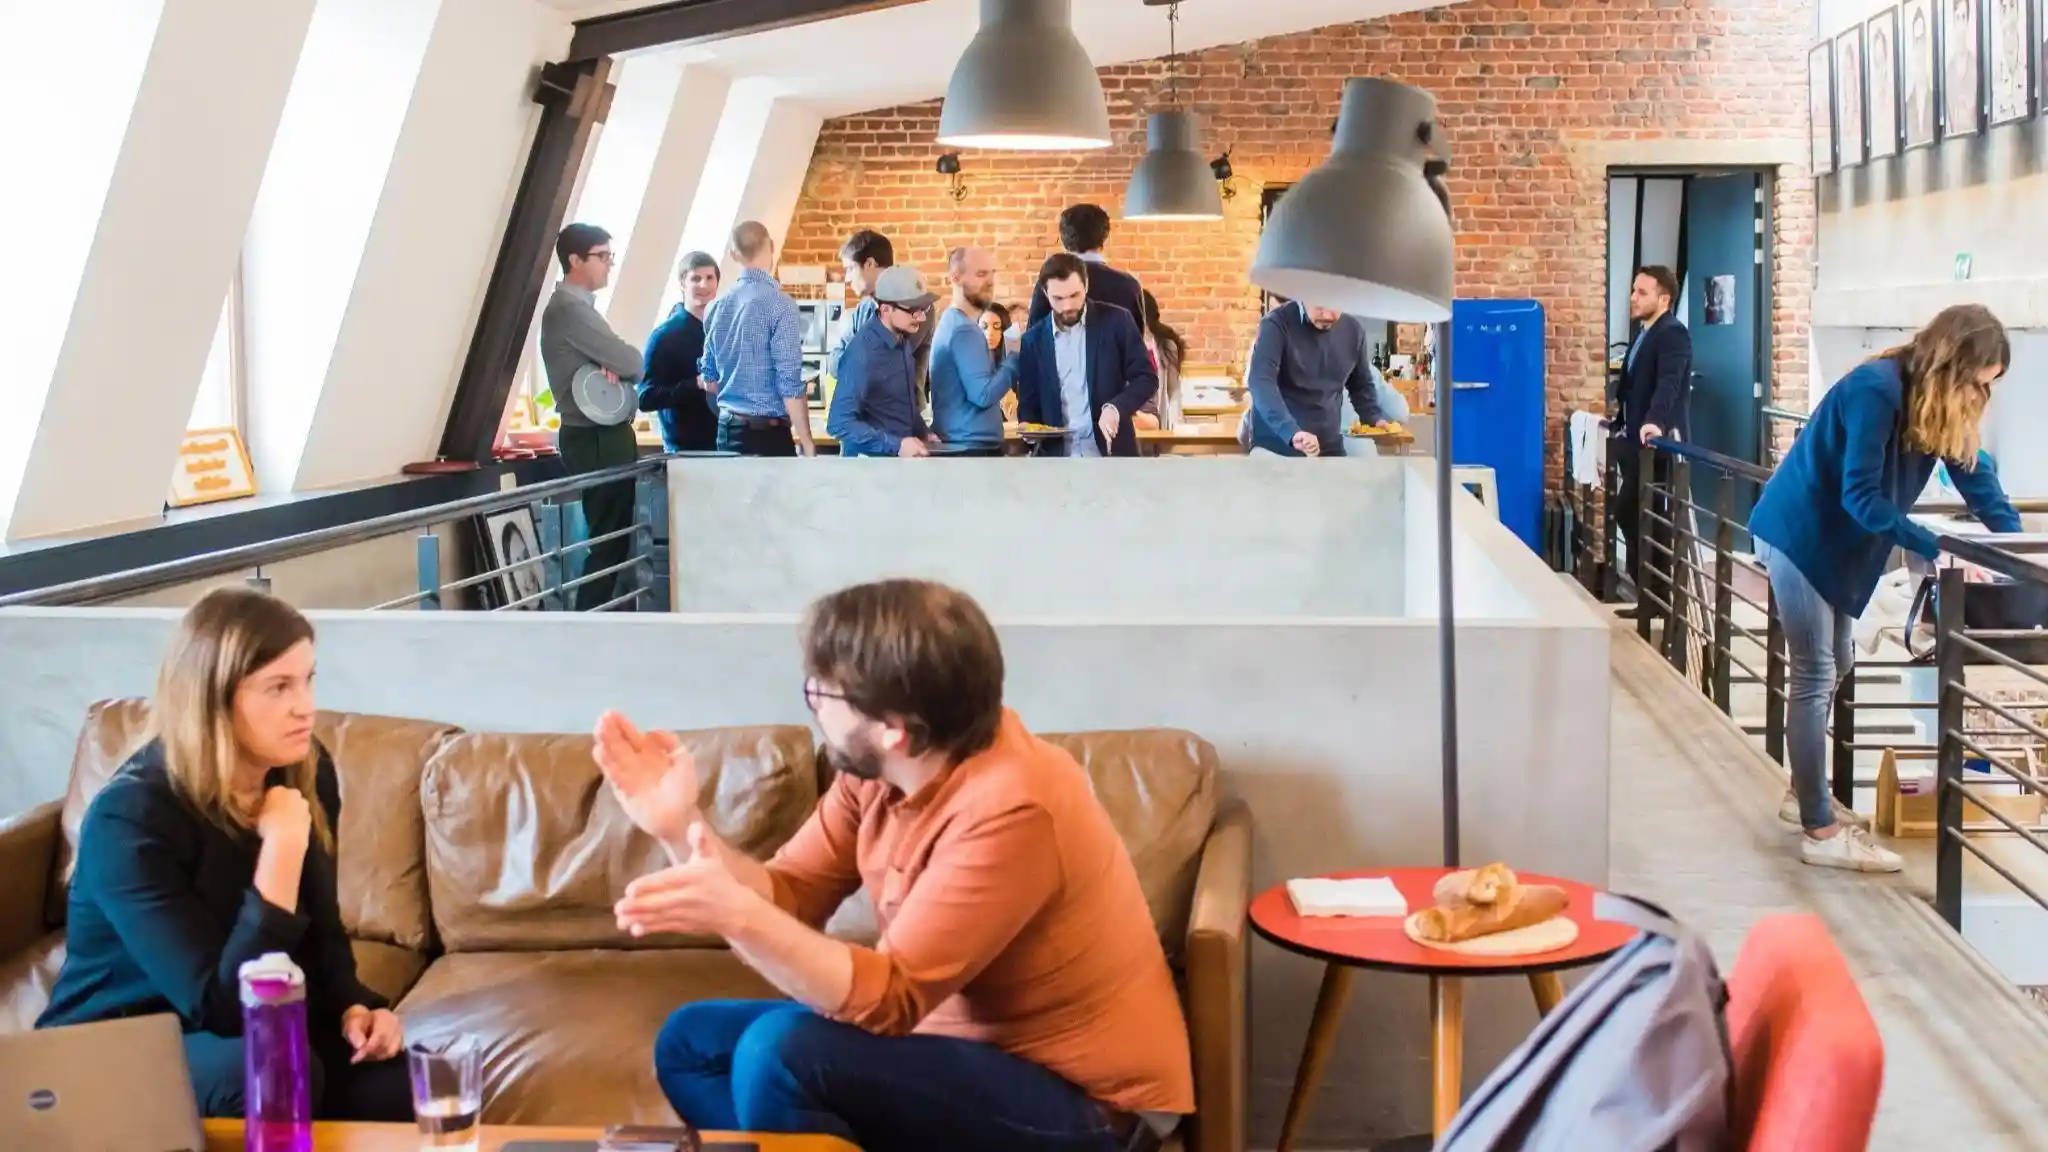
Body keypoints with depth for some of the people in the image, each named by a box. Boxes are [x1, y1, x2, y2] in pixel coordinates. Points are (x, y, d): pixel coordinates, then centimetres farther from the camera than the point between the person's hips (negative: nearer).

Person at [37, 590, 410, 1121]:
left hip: (252, 1031, 6)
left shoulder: (304, 773, -4)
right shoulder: (131, 819, -24)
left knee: (397, 1080, -20)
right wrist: (282, 847, -32)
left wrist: (352, 1008, -11)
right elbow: (220, 1008, -30)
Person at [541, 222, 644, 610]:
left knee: (615, 534, 13)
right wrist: (619, 364, 3)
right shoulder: (570, 309, -16)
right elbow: (629, 362, -19)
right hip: (596, 439, -10)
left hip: (603, 435, 10)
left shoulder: (577, 306, 17)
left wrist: (612, 365, -9)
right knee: (609, 537, -7)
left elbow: (613, 358, 14)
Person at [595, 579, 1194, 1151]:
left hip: (1079, 1101, -9)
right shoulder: (876, 767, -3)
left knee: (781, 1051, -27)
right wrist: (679, 825, -14)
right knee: (691, 1042, 5)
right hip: (967, 1042, 9)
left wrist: (738, 916, -38)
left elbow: (890, 1000, -29)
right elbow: (788, 895, 0)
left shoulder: (1009, 810, -29)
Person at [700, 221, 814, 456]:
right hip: (768, 432, -7)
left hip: (727, 428, 7)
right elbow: (790, 382, -16)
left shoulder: (717, 306, 7)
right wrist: (806, 441, -10)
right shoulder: (779, 304, -13)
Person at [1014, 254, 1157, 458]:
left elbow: (1146, 378, 0)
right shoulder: (1034, 339, 6)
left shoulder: (1115, 321, 0)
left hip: (1110, 454, -2)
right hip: (1058, 462, 2)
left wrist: (1115, 407, -19)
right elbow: (1028, 403, 11)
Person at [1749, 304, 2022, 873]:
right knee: (1816, 676, -7)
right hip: (1800, 535, -9)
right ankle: (1820, 831, -4)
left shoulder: (1935, 399, 0)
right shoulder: (1877, 391, -26)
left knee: (1835, 665, 16)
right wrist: (1935, 547, -30)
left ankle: (1804, 793, 31)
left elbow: (1974, 475, 4)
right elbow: (1861, 496, -28)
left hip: (1840, 543, 9)